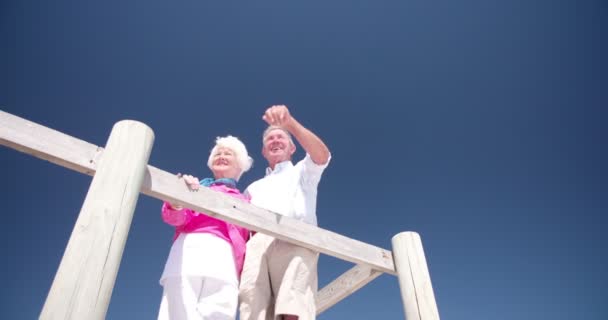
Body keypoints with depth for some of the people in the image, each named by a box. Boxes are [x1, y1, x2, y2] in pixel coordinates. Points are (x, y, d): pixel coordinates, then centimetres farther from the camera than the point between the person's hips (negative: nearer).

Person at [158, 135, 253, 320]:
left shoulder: (244, 202, 29)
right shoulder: (196, 187, 24)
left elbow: (249, 241, 23)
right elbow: (175, 217, 7)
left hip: (225, 258, 1)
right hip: (191, 248, -1)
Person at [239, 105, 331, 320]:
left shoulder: (302, 172, 29)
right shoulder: (254, 188, 40)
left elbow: (322, 155, 5)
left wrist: (290, 122, -8)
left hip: (294, 241, -3)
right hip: (256, 245, 3)